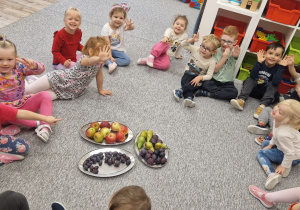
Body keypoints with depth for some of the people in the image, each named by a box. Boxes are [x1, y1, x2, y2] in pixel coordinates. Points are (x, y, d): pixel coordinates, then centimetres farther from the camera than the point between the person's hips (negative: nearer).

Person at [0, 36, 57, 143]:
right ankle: (37, 124, -29)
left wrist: (33, 66, -40)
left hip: (24, 104, 3)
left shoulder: (19, 67, -7)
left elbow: (41, 69, -18)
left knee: (45, 95, -17)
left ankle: (45, 126, -31)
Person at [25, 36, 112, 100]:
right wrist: (99, 58, -74)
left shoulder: (99, 63, -6)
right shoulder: (84, 59, -28)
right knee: (30, 90, -3)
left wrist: (100, 90, 19)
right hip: (58, 79, -5)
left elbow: (99, 76, 11)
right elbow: (89, 61, -52)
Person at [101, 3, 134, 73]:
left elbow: (132, 28, -30)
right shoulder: (106, 27, -13)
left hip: (118, 50, 2)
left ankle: (110, 62, -25)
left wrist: (130, 26, -56)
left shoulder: (122, 25, -8)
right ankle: (110, 64, -41)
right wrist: (110, 56, -27)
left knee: (127, 60, -24)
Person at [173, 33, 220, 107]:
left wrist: (200, 77, -33)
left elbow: (209, 75, -14)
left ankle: (181, 91, -48)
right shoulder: (196, 50, -6)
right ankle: (189, 97, -56)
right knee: (184, 82, -31)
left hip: (198, 77, -1)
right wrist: (192, 40, -22)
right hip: (188, 73, 1)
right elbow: (183, 44, -6)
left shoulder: (212, 62, -12)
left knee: (197, 84, -36)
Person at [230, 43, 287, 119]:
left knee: (273, 85, -24)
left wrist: (282, 67, -31)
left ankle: (263, 106, -42)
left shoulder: (278, 68, -11)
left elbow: (276, 82, -29)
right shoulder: (261, 62, -11)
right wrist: (258, 62, -35)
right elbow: (252, 76, -26)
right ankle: (241, 100, -45)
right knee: (250, 79, -24)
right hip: (252, 88, 0)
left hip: (265, 92, 0)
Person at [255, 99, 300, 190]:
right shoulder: (278, 121, -14)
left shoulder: (283, 134, -40)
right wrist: (270, 144, 8)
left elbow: (290, 153, -31)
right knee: (265, 143, 21)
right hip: (290, 147, 9)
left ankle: (272, 174, -24)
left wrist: (284, 166, -19)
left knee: (261, 153, -5)